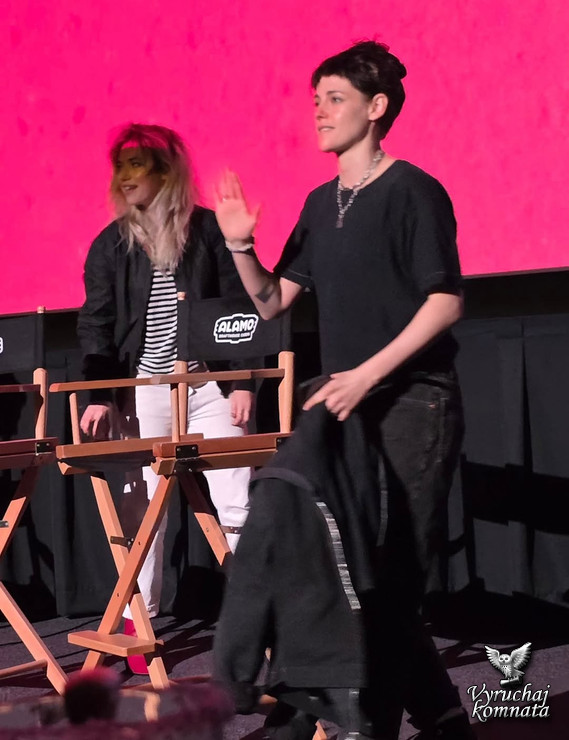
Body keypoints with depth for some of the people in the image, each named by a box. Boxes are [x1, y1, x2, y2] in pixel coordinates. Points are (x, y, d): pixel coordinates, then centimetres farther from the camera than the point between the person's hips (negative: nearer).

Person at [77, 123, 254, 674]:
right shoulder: (110, 245, 7)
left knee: (237, 507, -5)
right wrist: (98, 394, -5)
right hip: (143, 393, 2)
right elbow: (95, 325, 6)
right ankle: (137, 622, 13)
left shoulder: (209, 230, 1)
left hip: (209, 386, -2)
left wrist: (243, 382, -5)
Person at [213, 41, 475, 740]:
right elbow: (271, 303, 14)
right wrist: (240, 245, -4)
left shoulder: (412, 191, -8)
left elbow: (446, 301, -14)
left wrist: (366, 375, -19)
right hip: (343, 408, 8)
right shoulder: (321, 204, 13)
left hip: (411, 407, -8)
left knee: (388, 578, -4)